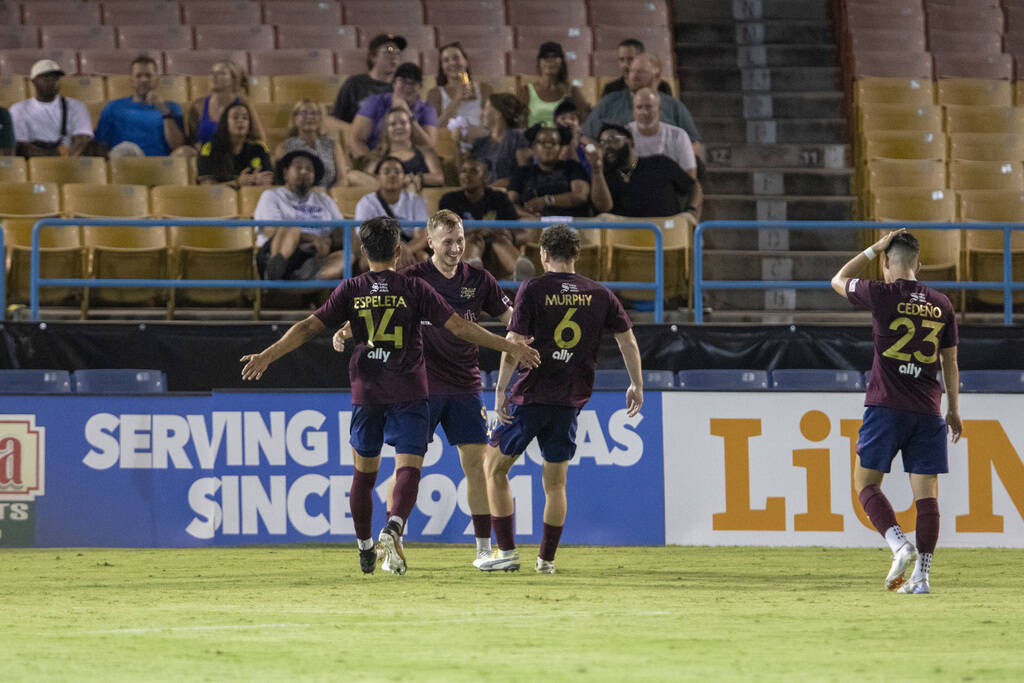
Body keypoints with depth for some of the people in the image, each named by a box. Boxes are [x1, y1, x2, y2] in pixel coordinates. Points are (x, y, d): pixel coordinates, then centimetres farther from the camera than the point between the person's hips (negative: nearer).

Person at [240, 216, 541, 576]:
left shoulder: (350, 290, 1)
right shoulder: (414, 289, -3)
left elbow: (308, 327, -3)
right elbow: (459, 326, -6)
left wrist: (266, 356, 2)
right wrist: (510, 347, -2)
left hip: (366, 394, 2)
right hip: (409, 394, -2)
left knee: (364, 473, 14)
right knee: (408, 469, -7)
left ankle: (365, 549, 22)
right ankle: (393, 530, -32)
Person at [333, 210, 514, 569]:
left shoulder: (478, 280, 5)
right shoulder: (412, 278, -5)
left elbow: (511, 318, 12)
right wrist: (345, 330, -27)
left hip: (465, 387, 3)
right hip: (421, 387, -3)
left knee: (476, 461, -1)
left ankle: (483, 549, 6)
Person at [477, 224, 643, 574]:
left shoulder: (533, 290, -6)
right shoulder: (600, 294, 5)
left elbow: (515, 343, -13)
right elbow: (627, 340, 7)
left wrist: (500, 390, -11)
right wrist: (636, 385, 17)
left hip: (530, 396, -4)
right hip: (571, 400, 4)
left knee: (494, 467, 9)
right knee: (555, 483, 13)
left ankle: (507, 551, 3)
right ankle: (547, 558, 14)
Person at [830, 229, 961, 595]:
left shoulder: (883, 295, -6)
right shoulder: (941, 304, 7)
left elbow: (838, 281, 13)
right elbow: (950, 362, 14)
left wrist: (875, 248, 14)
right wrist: (953, 411, 23)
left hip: (886, 406, -4)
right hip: (928, 410, 4)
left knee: (865, 482, 6)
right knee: (926, 492, 3)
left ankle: (900, 545, -15)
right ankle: (921, 575, -1)